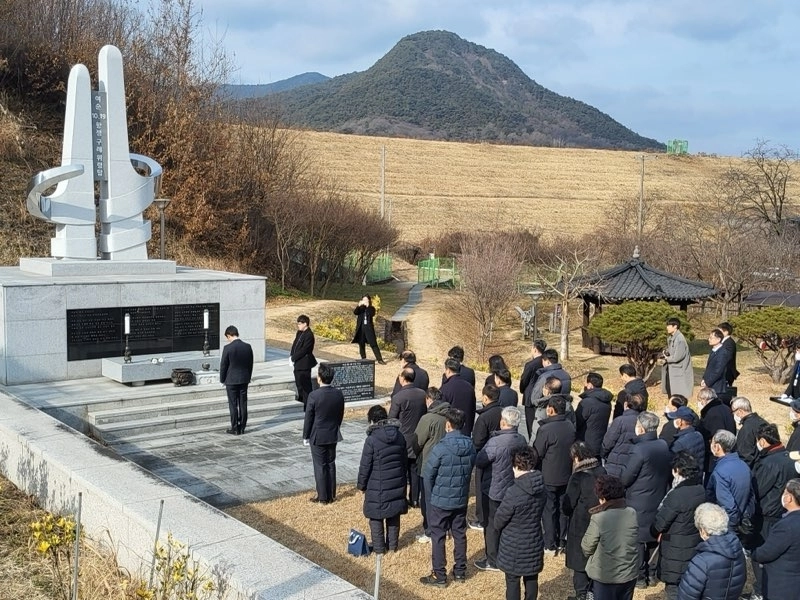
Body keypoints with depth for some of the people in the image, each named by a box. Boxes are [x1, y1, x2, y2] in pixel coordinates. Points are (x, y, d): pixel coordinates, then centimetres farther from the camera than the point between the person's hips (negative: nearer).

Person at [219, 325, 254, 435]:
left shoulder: (228, 348, -15)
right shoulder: (248, 347, -1)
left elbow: (223, 365, -9)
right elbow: (250, 364, 6)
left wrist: (222, 380, 4)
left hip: (231, 380, -4)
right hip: (244, 380, 4)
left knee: (233, 405, 4)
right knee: (243, 404, 10)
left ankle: (235, 428, 8)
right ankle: (242, 427, 16)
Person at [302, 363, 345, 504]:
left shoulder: (314, 396, -21)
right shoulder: (339, 394, -6)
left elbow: (308, 418, -13)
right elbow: (341, 415, 5)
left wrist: (306, 436, -1)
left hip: (318, 436, -5)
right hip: (333, 435, 5)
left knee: (320, 466, 6)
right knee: (331, 464, 15)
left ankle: (322, 497, 14)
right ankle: (331, 495, 23)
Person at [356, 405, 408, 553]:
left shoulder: (372, 440, -17)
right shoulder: (400, 436, 0)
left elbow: (365, 466, -12)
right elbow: (405, 460, 10)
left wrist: (361, 484, 1)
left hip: (377, 487, -5)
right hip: (397, 484, 5)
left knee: (376, 517, 8)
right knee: (394, 515, 16)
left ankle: (379, 547, 14)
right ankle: (392, 545, 24)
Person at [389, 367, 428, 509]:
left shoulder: (398, 397, -20)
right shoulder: (423, 395, -3)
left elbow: (391, 421, -13)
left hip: (402, 440, -5)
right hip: (418, 439, 5)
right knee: (415, 470, 14)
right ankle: (415, 500, 20)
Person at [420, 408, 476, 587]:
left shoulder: (441, 448, -22)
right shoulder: (470, 447, -6)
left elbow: (428, 475, -14)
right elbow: (471, 470, 5)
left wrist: (433, 492, 4)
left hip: (440, 501, -5)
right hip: (461, 499, 5)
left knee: (438, 537, 7)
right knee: (460, 534, 17)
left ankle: (439, 576, 14)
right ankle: (460, 571, 28)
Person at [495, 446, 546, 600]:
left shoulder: (514, 492, -27)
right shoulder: (541, 488, -8)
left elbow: (498, 521, -15)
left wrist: (503, 529, 7)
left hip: (514, 548, -5)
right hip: (534, 543, 5)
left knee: (512, 581, 11)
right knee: (532, 579, 19)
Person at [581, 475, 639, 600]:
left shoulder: (598, 518, -20)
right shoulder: (632, 514, -7)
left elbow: (587, 547, -10)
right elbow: (629, 541, 4)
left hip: (605, 577, -4)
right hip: (629, 574, 4)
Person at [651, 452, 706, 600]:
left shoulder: (677, 496, -25)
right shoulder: (701, 491, -1)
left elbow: (659, 524, -18)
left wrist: (656, 532, 6)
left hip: (676, 556, -8)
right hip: (695, 551, 8)